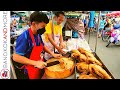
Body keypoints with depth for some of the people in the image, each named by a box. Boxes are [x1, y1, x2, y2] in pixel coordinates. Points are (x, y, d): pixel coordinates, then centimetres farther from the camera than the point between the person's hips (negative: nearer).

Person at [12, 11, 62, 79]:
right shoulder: (24, 37, -25)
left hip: (40, 68, 7)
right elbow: (16, 57, -26)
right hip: (29, 72, -7)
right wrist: (35, 63, -26)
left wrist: (52, 54, 4)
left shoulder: (38, 34, -1)